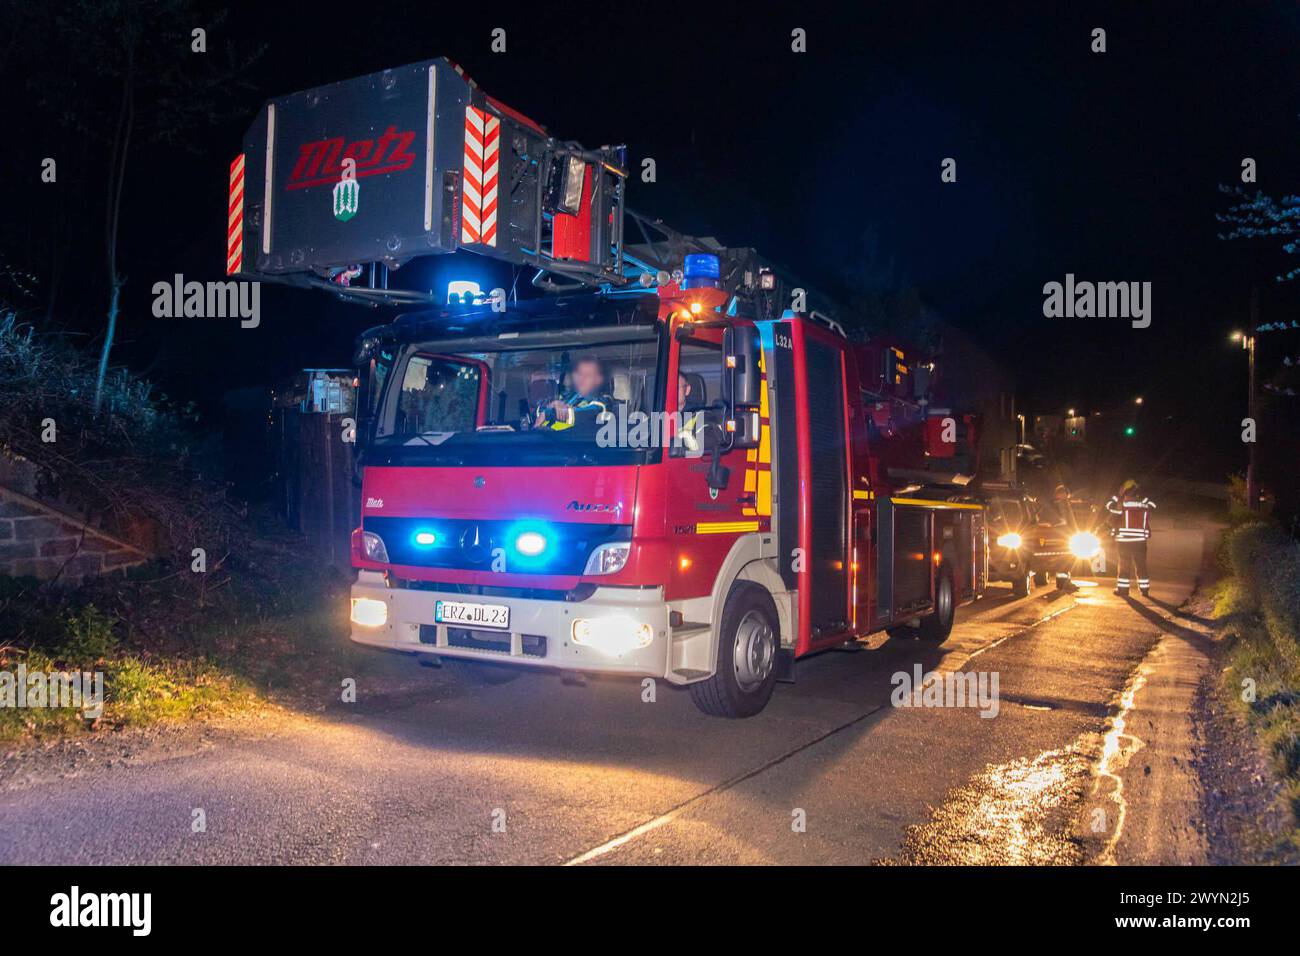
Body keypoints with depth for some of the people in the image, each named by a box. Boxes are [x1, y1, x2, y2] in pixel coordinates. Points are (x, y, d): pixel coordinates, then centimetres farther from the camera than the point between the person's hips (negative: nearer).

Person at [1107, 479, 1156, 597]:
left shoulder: (1123, 504, -9)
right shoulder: (1144, 505, 2)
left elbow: (1109, 505, 6)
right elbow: (1152, 505, 23)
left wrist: (1118, 495, 12)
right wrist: (1143, 497, 19)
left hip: (1124, 540, -3)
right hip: (1140, 541, 3)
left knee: (1124, 565, 6)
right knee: (1141, 565, 10)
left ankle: (1123, 589, 7)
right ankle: (1145, 589, 12)